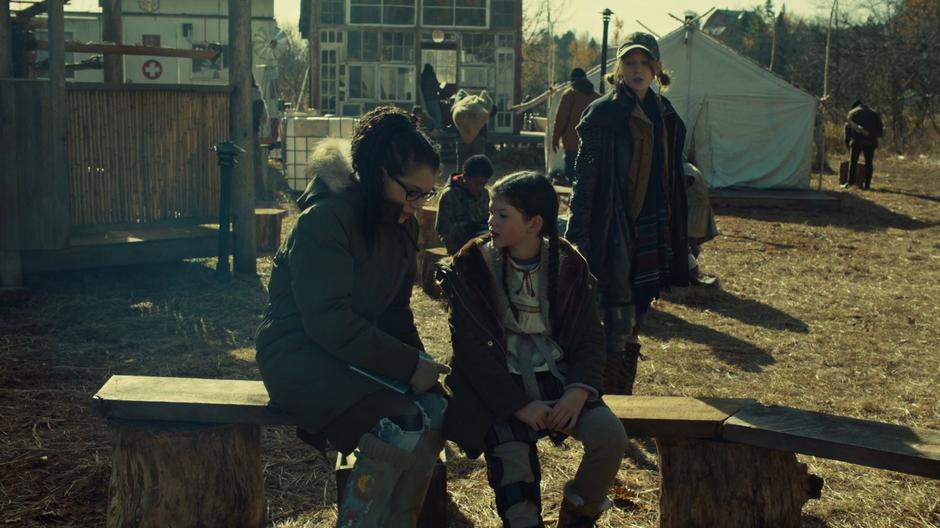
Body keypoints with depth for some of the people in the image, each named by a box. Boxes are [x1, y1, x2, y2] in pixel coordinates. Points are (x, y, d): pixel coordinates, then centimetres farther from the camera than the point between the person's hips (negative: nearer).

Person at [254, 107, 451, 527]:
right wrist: (407, 365, -24)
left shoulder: (402, 225, 6)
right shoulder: (325, 220, -20)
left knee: (437, 413, -16)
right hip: (300, 352, -8)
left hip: (363, 347, 8)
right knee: (400, 430, -27)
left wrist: (419, 362, -5)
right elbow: (329, 321, -26)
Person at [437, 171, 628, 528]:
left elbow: (589, 336, 4)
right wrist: (519, 404, -20)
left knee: (611, 435, -19)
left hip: (554, 375, 3)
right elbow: (473, 347, -11)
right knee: (514, 459, -28)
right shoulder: (473, 267, -7)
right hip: (499, 384, -3)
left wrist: (578, 391, -15)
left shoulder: (568, 265, 2)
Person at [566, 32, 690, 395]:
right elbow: (585, 178, -10)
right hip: (615, 235, -6)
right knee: (618, 328, -7)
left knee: (633, 328, 12)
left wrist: (677, 243, 17)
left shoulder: (666, 117, 12)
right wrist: (577, 239, -16)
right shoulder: (602, 114, -7)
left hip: (653, 235, 6)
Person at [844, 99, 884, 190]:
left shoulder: (852, 113, 11)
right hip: (870, 142, 2)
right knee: (869, 163, 6)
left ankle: (849, 182, -3)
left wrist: (847, 142, 10)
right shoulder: (873, 113, 18)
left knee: (853, 162, 3)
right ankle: (867, 184, 1)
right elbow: (881, 129, 13)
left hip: (856, 141, -1)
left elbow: (847, 128, 5)